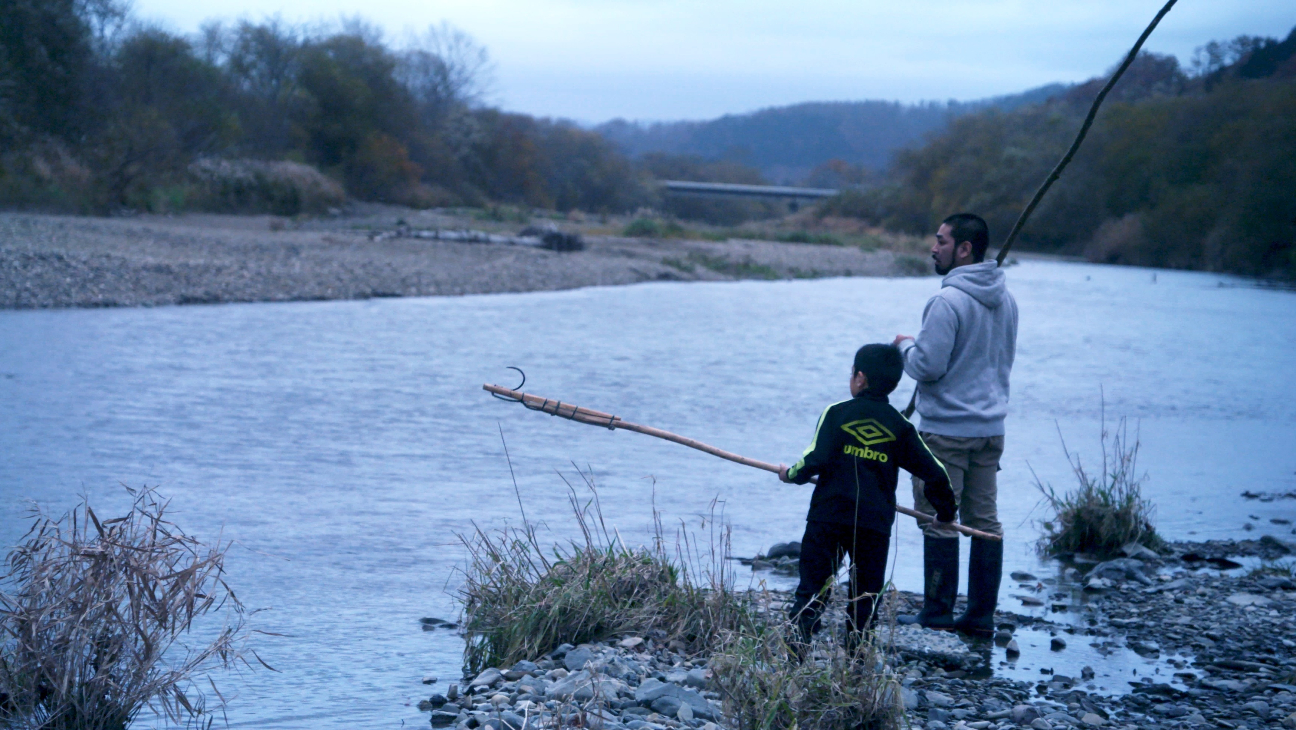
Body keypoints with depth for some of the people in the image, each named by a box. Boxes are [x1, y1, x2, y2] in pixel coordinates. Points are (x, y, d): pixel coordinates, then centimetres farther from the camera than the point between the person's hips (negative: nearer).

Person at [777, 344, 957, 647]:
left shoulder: (836, 414, -1)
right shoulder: (900, 427, 7)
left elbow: (815, 460, -10)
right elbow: (934, 472, 9)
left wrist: (791, 473, 10)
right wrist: (946, 509, 25)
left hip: (829, 517, -2)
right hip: (875, 524, 2)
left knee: (811, 592, 2)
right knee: (865, 599, 11)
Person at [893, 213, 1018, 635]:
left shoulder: (948, 301, -18)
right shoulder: (1006, 299, 9)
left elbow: (928, 366, -20)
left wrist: (905, 346, 1)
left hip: (947, 430, -8)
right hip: (991, 426, 8)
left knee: (939, 523, -1)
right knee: (985, 521, 9)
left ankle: (937, 615, 3)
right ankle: (981, 615, 14)